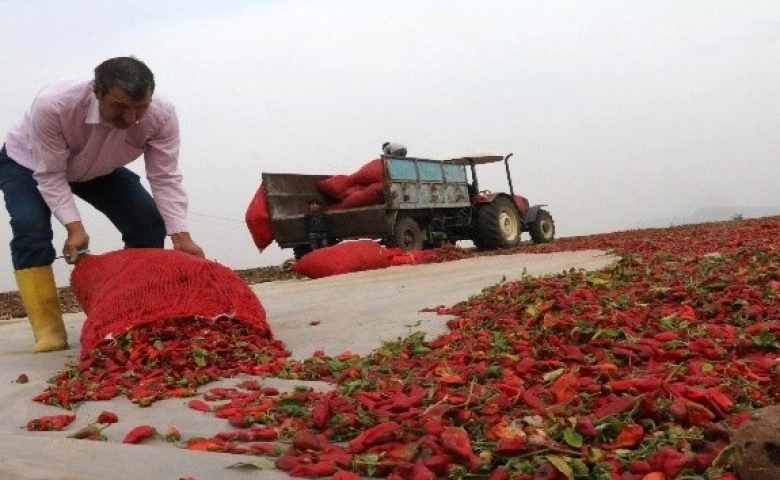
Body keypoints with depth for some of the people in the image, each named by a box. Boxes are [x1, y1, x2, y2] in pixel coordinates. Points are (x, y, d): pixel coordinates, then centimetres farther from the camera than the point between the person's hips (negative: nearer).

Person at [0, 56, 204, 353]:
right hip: (29, 164, -3)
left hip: (100, 169, 3)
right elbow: (50, 176, -32)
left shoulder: (162, 115, -33)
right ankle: (48, 331, -17)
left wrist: (181, 235, -37)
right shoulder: (52, 104, -42)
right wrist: (74, 226, -41)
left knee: (150, 224, -11)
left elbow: (166, 179, -27)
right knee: (31, 229, -26)